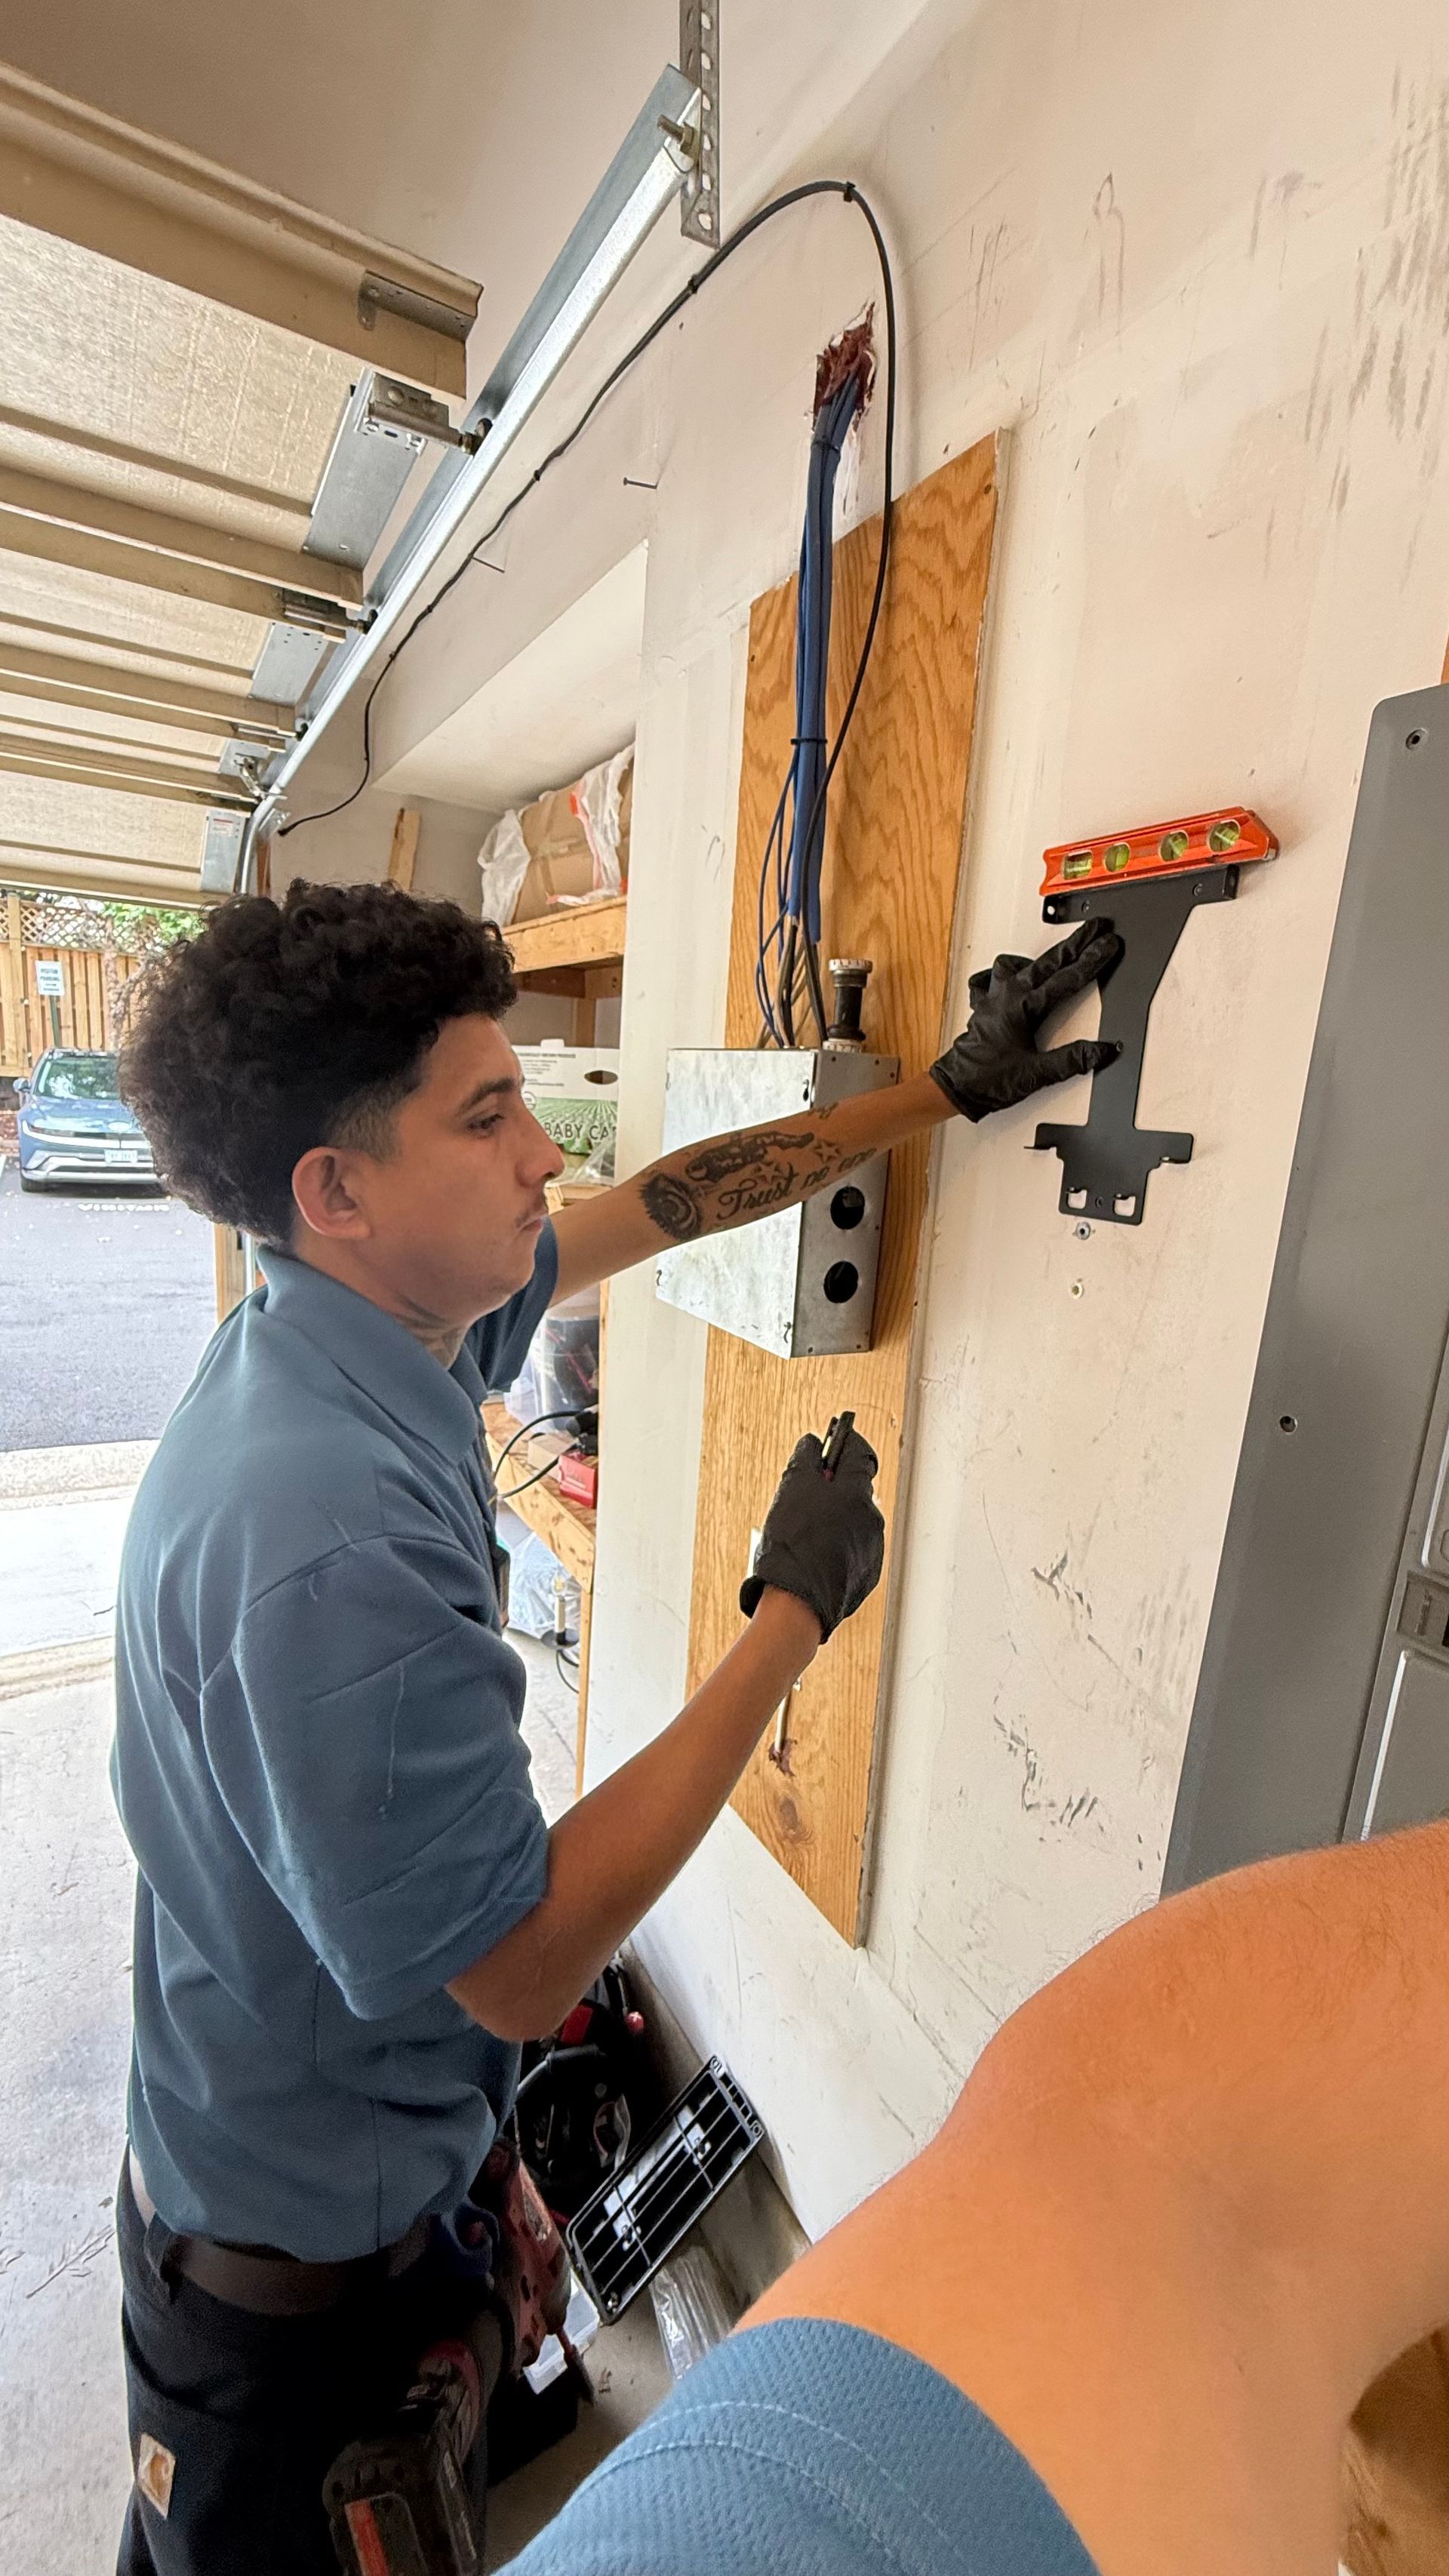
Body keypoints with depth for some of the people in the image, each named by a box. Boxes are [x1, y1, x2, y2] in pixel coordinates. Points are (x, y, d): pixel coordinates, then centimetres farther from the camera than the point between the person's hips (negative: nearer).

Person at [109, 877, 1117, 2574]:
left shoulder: (373, 1313, -11)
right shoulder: (325, 1542, -39)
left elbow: (670, 1203, -3)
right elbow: (524, 1968, -30)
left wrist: (949, 1090, 2)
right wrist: (797, 1611, -28)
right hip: (302, 2229, -6)